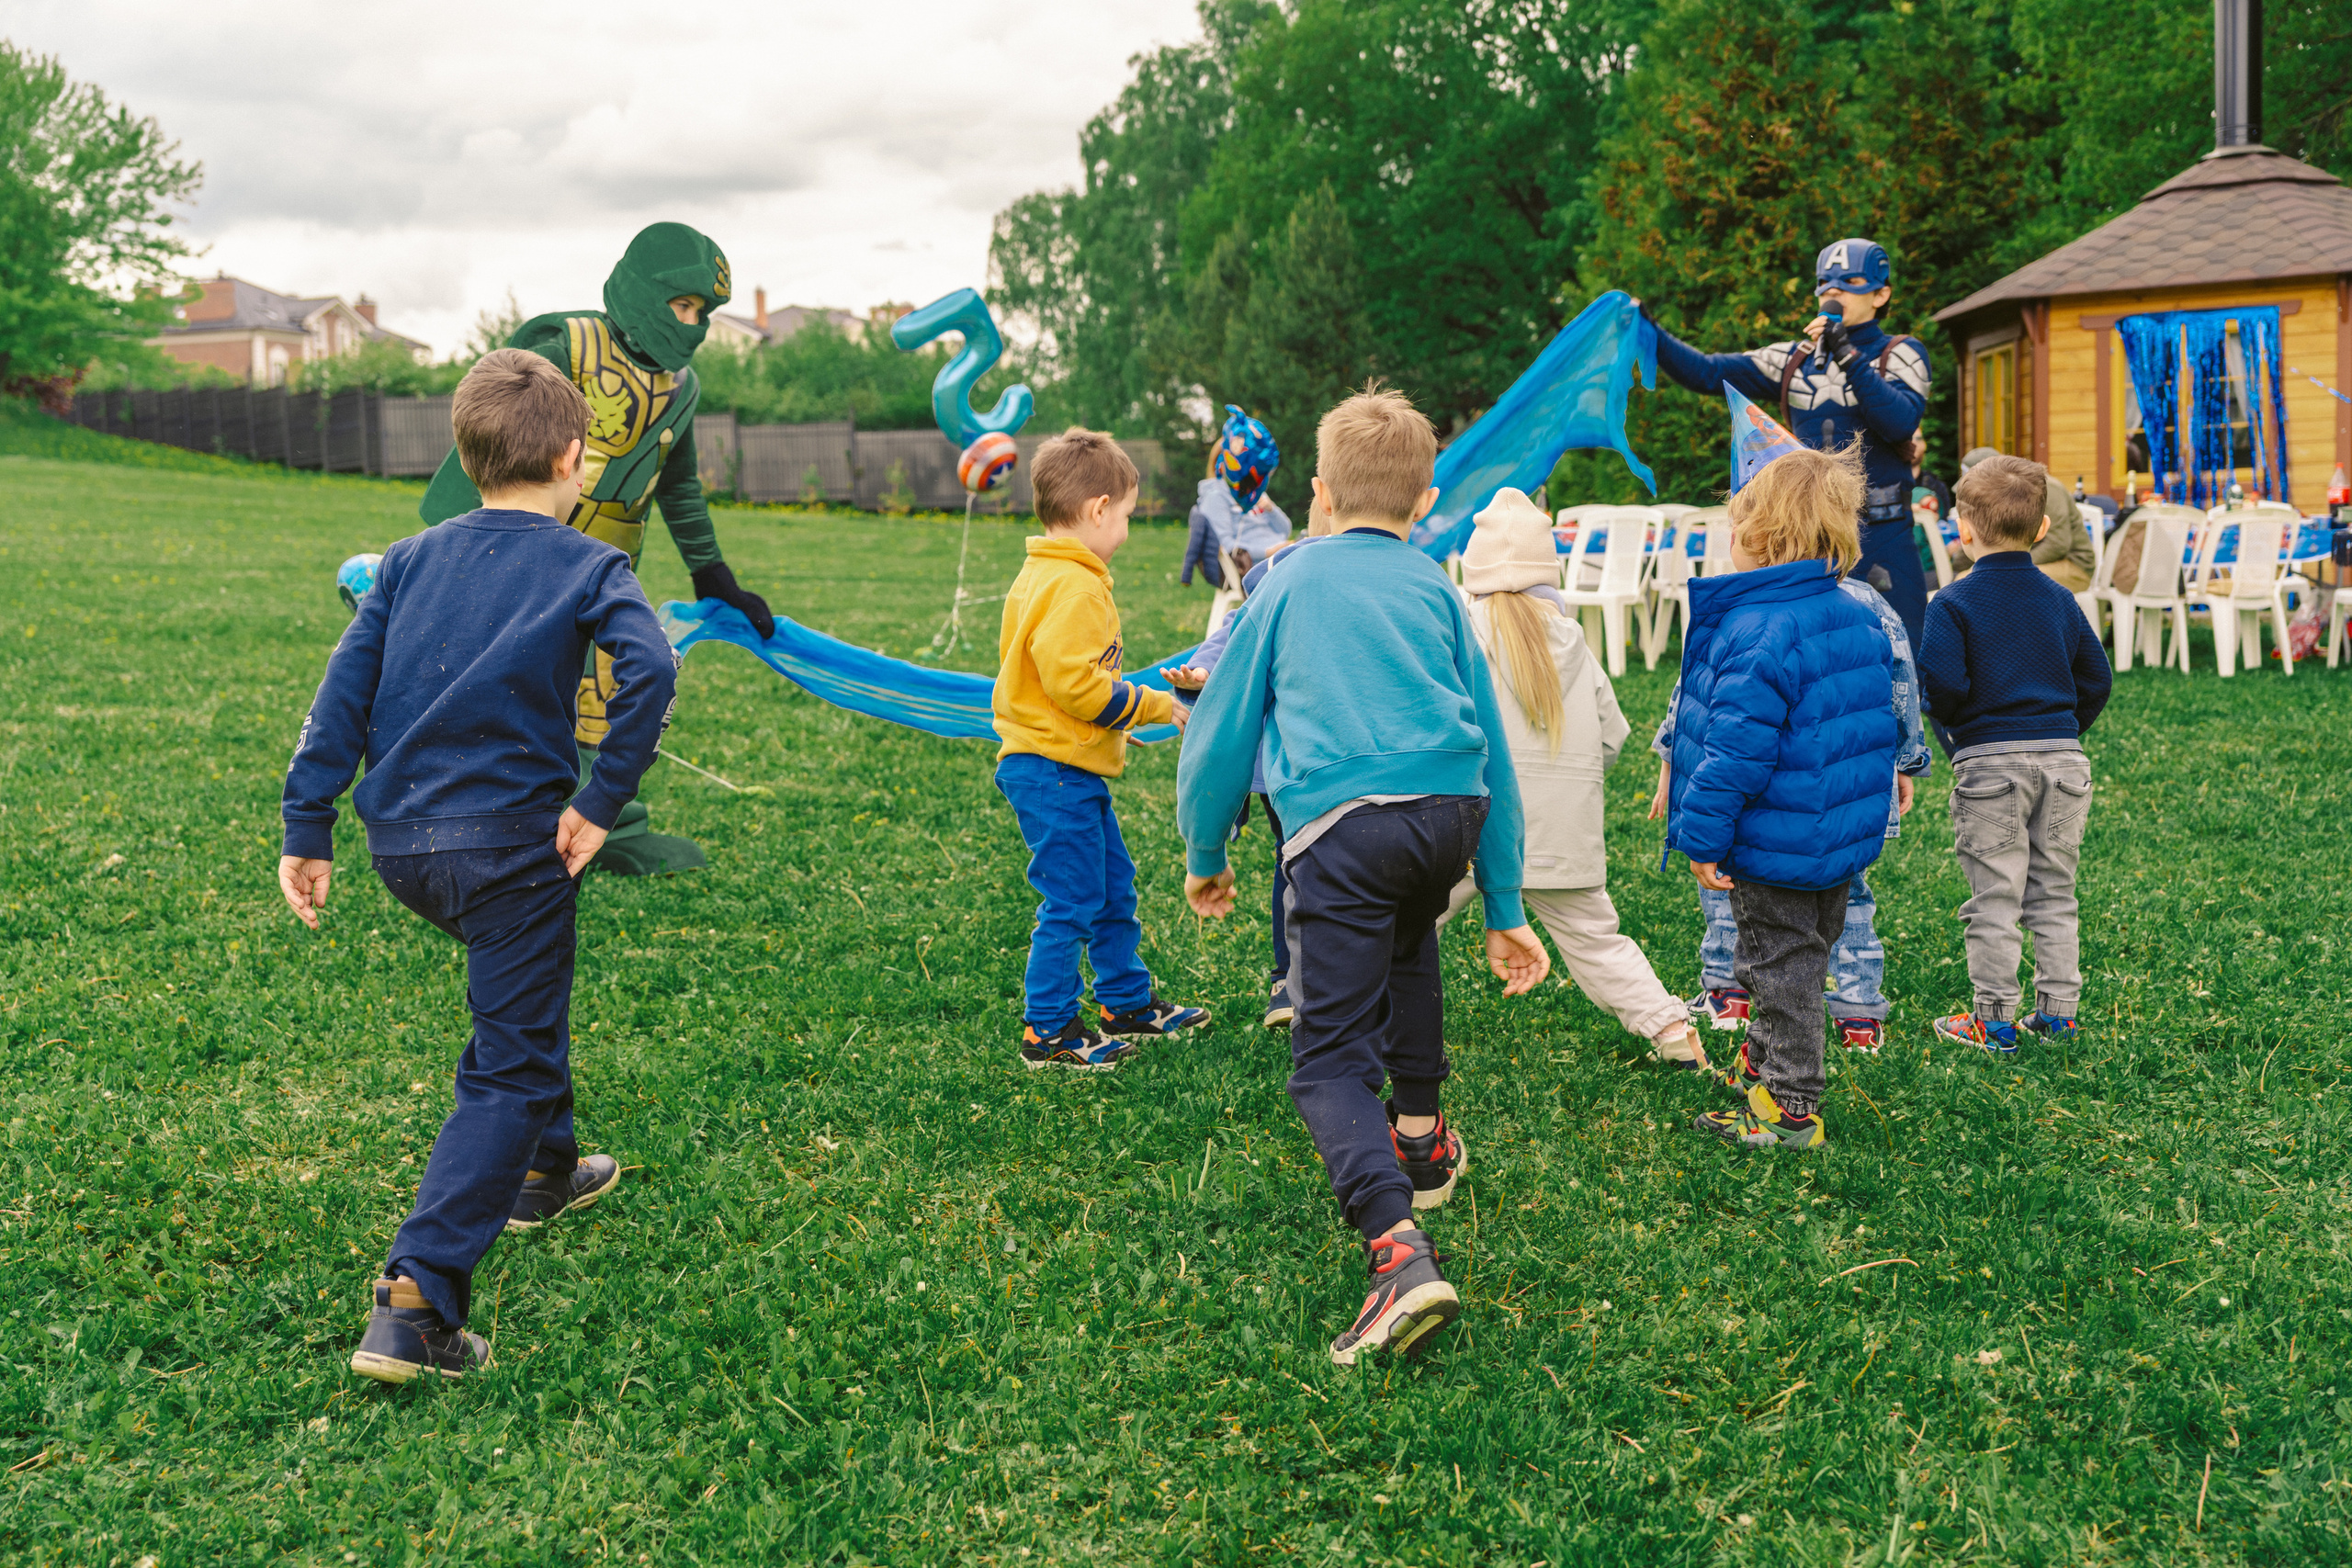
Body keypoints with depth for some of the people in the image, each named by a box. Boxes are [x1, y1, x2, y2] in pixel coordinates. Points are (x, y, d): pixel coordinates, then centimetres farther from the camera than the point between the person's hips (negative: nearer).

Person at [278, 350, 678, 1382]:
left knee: (518, 1001, 32)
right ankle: (414, 1304, -13)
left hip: (401, 846, 6)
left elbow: (345, 691, 5)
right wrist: (600, 803, -15)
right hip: (512, 843, -6)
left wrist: (307, 828, 5)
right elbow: (649, 671, -21)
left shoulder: (411, 560, 12)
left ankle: (543, 1168, 47)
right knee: (508, 1072, -1)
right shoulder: (588, 567, -2)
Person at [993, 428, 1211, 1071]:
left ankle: (1127, 1005, 31)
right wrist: (1153, 705, -13)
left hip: (1070, 770, 11)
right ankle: (1048, 1032, 6)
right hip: (1053, 771, -11)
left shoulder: (1043, 576, 14)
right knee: (1072, 900, -3)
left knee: (1113, 886, 19)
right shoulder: (1074, 587, -20)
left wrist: (1135, 705, 17)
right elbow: (1075, 682, -25)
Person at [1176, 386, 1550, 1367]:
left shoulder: (1288, 587, 17)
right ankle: (1420, 1140, 46)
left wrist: (1204, 858, 32)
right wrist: (1505, 912, 28)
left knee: (1331, 1063, -4)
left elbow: (1221, 734, 17)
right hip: (1453, 811, 4)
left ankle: (1400, 1252, -25)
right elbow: (1491, 750, 23)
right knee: (1407, 944, 37)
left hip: (1342, 823, -4)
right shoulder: (1437, 591, 22)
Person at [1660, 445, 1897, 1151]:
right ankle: (1765, 1069, 38)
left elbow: (1737, 748, -25)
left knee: (1780, 966, 2)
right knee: (1804, 956, 21)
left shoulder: (1758, 631, -23)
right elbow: (1878, 722, 16)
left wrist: (1702, 835, -18)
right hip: (1843, 835, 9)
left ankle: (1791, 1110, 10)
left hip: (1773, 845, -9)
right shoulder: (1858, 618, 6)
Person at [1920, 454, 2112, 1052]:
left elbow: (1943, 683, -19)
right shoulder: (2059, 598, 8)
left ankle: (1995, 1019, 6)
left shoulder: (1953, 603, -8)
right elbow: (2097, 679, 11)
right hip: (2064, 756, 5)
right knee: (2054, 891, 13)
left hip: (1990, 762, -5)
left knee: (1994, 897, 1)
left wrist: (1955, 724, 2)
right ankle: (2058, 1010, 18)